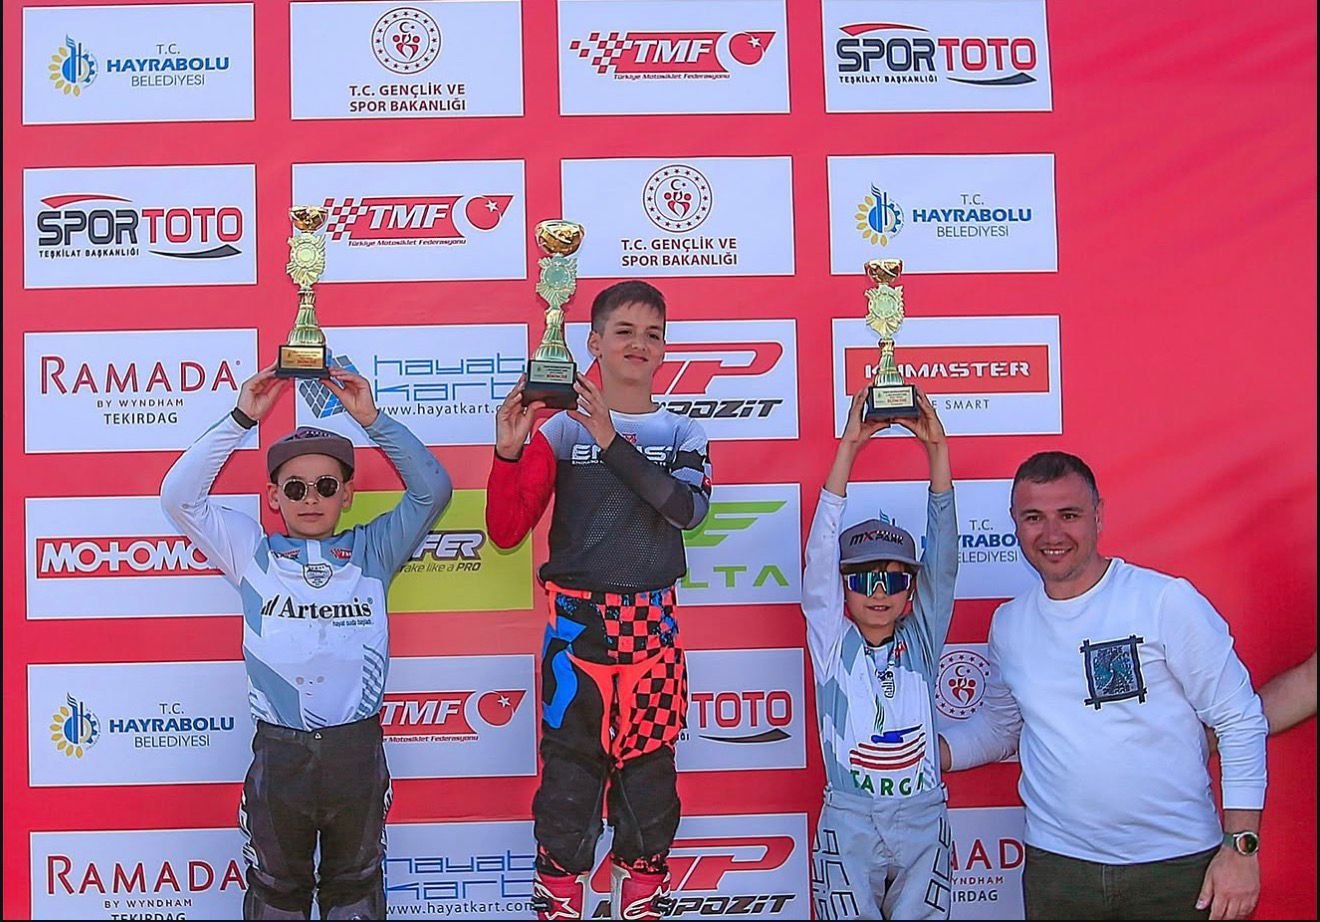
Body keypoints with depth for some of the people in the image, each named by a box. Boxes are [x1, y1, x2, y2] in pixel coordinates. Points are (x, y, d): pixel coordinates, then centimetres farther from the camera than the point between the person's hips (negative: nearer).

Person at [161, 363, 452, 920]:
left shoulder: (372, 551, 6)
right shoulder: (252, 553, 6)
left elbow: (432, 488, -1)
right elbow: (179, 496, -1)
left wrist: (372, 420, -6)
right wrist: (241, 420, -5)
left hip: (357, 749, 0)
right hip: (277, 750, 0)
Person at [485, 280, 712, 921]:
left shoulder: (683, 434, 9)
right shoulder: (560, 430, 4)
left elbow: (689, 507, -12)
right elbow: (506, 531, -1)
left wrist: (613, 443, -19)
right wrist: (508, 451, -16)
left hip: (651, 625, 2)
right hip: (576, 625, -1)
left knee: (649, 772, 8)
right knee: (568, 772, 0)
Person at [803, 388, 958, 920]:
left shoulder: (921, 641, 3)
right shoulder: (833, 644, -1)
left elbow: (943, 556, -7)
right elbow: (821, 553, -12)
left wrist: (937, 450, -15)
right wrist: (848, 447, -18)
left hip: (922, 818, 1)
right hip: (848, 821, -1)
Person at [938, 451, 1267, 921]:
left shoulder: (1168, 601, -11)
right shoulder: (1008, 624, 3)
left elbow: (1240, 722, -7)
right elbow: (996, 727, 14)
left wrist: (1241, 846, -10)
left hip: (1176, 865, -3)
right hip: (1056, 865, 4)